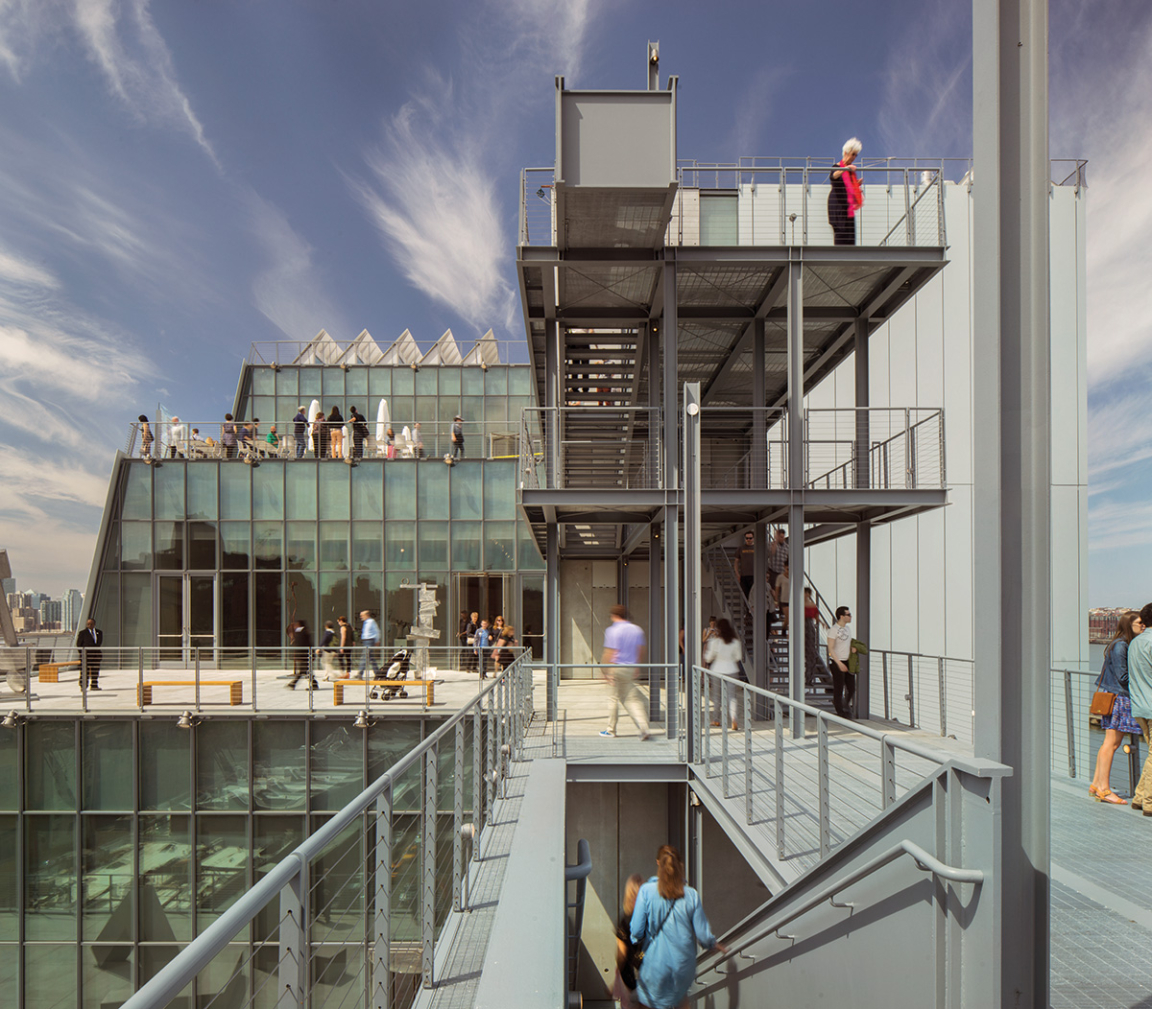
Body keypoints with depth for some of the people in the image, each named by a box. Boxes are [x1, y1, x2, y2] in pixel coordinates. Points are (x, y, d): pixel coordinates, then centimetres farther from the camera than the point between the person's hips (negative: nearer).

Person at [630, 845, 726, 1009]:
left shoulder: (646, 891, -13)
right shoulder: (691, 895, -8)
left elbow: (637, 930, -12)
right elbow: (703, 934, -2)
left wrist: (637, 941, 11)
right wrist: (715, 945, 19)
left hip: (656, 963, -2)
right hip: (684, 964, 2)